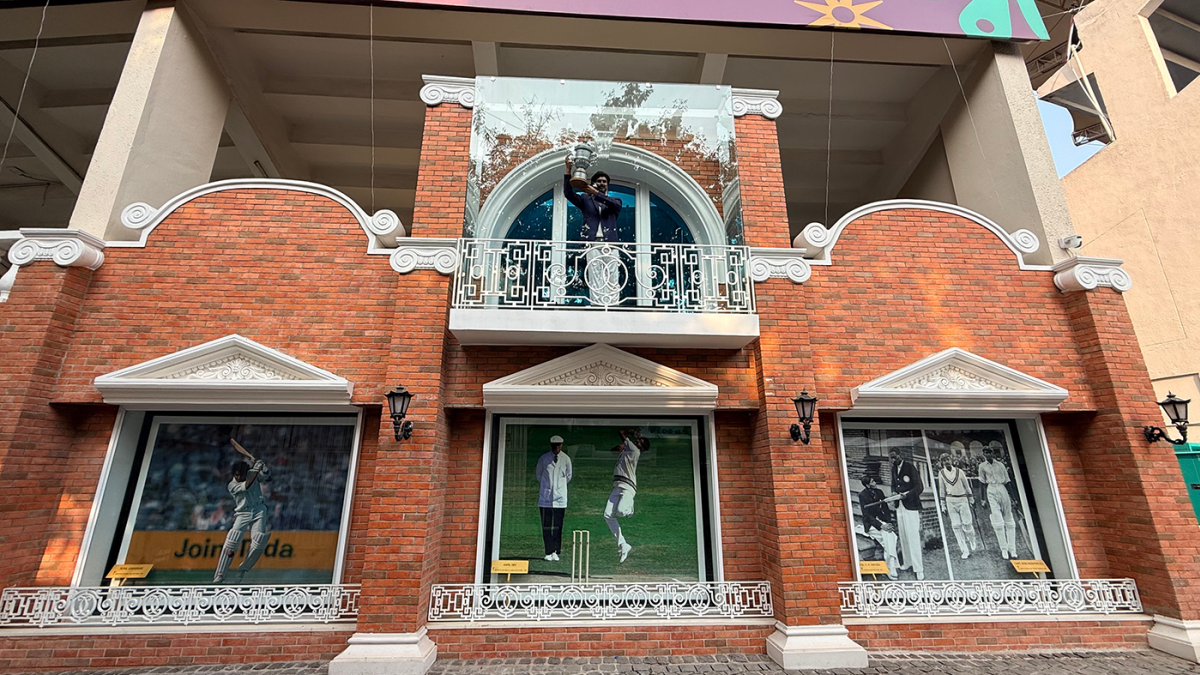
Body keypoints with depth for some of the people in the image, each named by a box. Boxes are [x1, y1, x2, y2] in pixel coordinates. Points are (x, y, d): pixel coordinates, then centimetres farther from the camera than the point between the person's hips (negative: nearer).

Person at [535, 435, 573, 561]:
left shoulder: (566, 459, 0)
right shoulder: (543, 459, -2)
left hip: (560, 496, 0)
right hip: (545, 496, 0)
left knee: (558, 526, 1)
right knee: (546, 526, 1)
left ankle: (556, 552, 10)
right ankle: (549, 552, 9)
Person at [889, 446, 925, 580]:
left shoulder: (910, 467, -12)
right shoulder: (894, 468, 10)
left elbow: (919, 487, -13)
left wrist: (906, 495, -24)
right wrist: (894, 492, 1)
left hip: (911, 505, -6)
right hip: (899, 506, 7)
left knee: (913, 537, -5)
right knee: (903, 536, 12)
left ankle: (919, 569, 1)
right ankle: (908, 562, 25)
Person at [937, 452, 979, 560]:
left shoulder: (959, 471, 2)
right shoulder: (941, 473, 3)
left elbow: (966, 485, 10)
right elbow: (942, 489, 8)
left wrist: (971, 498, 9)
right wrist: (943, 504, 7)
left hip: (962, 499, -1)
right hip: (950, 500, 1)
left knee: (967, 523, -3)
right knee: (956, 525, -3)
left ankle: (973, 541, 27)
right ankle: (965, 551, 2)